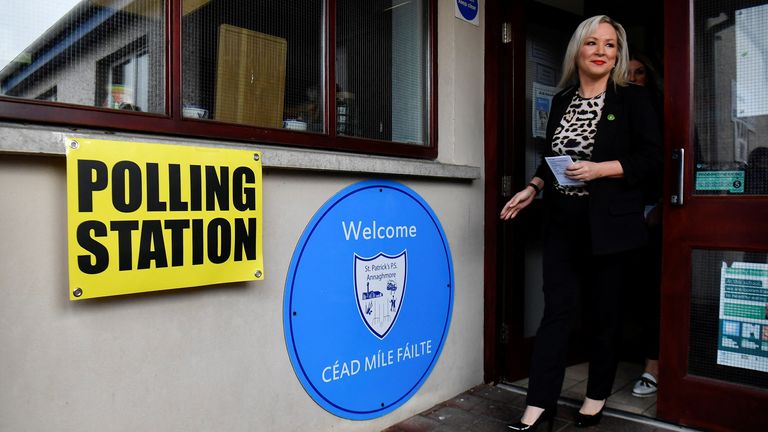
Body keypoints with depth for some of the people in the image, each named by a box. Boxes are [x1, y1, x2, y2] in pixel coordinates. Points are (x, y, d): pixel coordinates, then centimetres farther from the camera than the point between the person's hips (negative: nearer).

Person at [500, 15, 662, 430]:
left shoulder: (633, 98, 1)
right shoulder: (561, 100, 12)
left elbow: (651, 159, -5)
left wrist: (600, 170, -17)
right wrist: (534, 187, 3)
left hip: (609, 224, -3)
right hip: (562, 222, 3)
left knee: (604, 311, 7)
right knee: (556, 309, 1)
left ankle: (597, 397, 26)